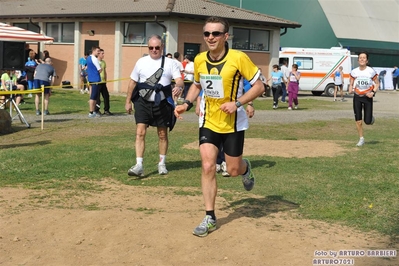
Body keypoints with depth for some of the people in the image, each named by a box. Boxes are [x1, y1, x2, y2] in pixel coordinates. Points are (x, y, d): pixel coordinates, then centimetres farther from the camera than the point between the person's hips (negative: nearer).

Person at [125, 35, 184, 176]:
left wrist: (178, 86, -34)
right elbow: (133, 82, 12)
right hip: (143, 102, 1)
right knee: (140, 132, -10)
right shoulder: (141, 62, 6)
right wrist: (128, 101, 10)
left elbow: (179, 80, -10)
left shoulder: (170, 63, 0)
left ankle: (162, 163, 25)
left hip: (162, 103, -1)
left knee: (162, 134, 10)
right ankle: (139, 165, -11)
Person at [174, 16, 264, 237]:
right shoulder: (199, 60, -5)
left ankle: (245, 168, 46)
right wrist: (187, 104, -1)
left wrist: (237, 103, -24)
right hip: (208, 122, 3)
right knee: (208, 167, -7)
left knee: (233, 170, 6)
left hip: (233, 124, -3)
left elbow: (259, 86, -12)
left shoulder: (238, 58, -18)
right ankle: (210, 218, 3)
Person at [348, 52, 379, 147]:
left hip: (367, 97, -2)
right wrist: (350, 89, -16)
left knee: (368, 121, -4)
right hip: (357, 97, 2)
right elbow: (351, 84, 6)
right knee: (358, 121, 1)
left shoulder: (371, 71, -8)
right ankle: (361, 139, 17)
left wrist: (373, 92, -15)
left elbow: (377, 83, 1)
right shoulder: (354, 72, -3)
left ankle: (370, 117, 33)